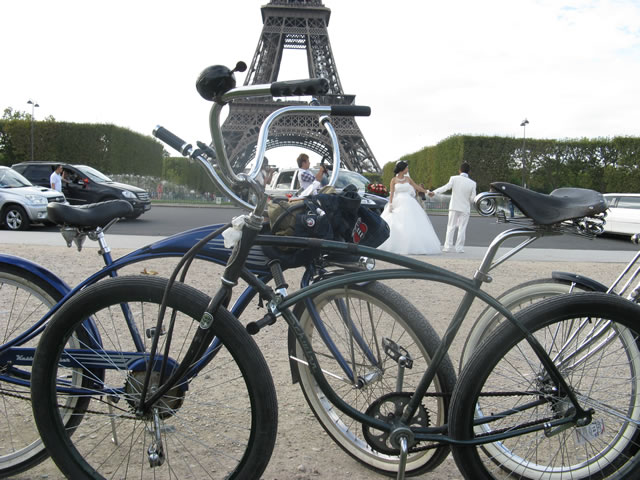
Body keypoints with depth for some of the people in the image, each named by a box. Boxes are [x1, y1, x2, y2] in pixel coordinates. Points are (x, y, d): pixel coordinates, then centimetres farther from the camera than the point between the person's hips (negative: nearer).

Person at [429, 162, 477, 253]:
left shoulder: (454, 178, -8)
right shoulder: (472, 183, -6)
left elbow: (446, 187, -22)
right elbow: (472, 198, -4)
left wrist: (434, 192, -26)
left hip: (454, 207, 0)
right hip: (465, 208, 0)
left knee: (451, 227, 8)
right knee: (462, 228, 6)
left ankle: (448, 246, 4)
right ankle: (459, 248, 6)